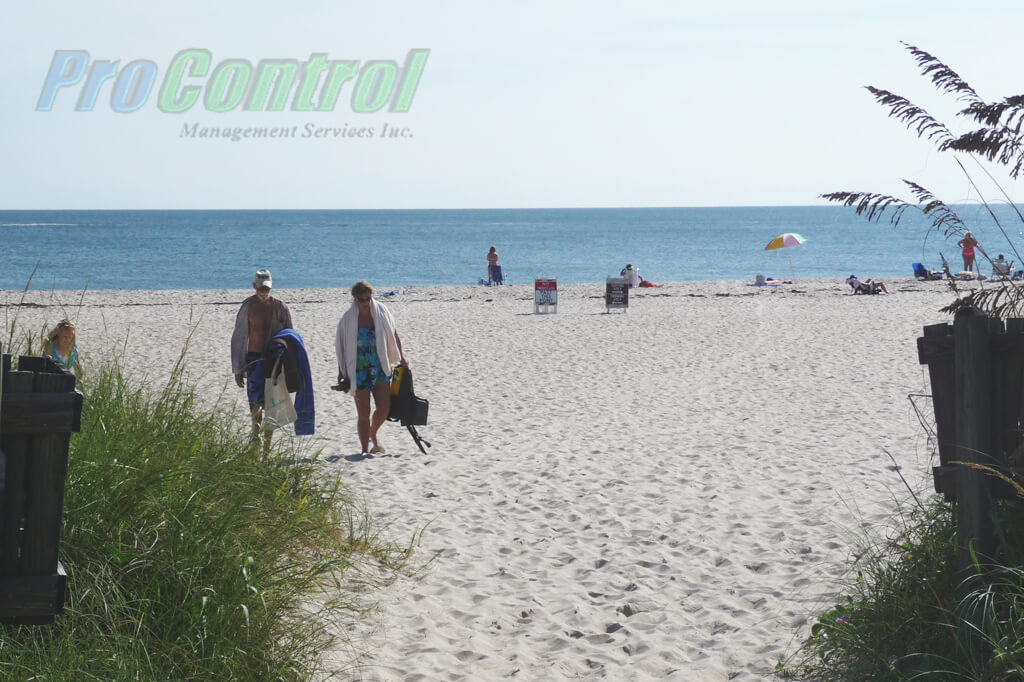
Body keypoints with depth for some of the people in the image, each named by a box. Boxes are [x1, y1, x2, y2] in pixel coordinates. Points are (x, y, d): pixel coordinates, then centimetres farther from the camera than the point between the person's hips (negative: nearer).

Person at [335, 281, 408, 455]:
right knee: (363, 414, -1)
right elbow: (341, 347, 1)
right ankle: (365, 449, 9)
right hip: (359, 372, -2)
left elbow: (393, 336, 13)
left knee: (384, 408, -2)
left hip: (380, 369, 2)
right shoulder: (347, 319, -5)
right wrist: (341, 372, 0)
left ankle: (373, 435, 28)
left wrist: (401, 357, 7)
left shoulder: (382, 313, 1)